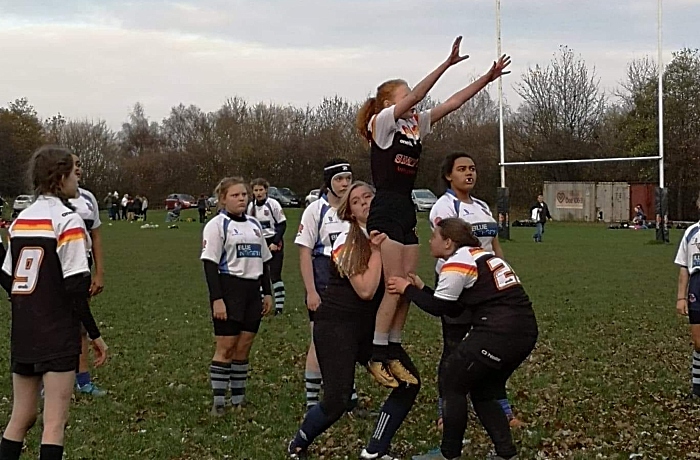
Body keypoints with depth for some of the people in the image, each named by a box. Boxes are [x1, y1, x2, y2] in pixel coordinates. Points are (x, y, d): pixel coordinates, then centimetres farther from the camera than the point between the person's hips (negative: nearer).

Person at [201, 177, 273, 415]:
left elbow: (264, 261, 21)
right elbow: (210, 264, -10)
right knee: (226, 346, -5)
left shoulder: (254, 225, 16)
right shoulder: (217, 225, -5)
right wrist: (216, 299, -17)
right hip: (229, 290, -6)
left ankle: (238, 400, 15)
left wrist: (267, 292, 15)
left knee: (244, 346, 7)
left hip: (252, 290, 6)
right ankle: (218, 402, 1)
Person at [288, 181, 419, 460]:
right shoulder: (346, 243, -13)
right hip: (336, 326, -6)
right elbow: (365, 290, -22)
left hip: (372, 327, 6)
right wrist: (376, 250, -19)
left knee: (408, 382, -6)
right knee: (336, 403, -13)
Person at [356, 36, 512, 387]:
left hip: (406, 213, 8)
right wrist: (447, 64, -23)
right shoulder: (382, 122, -6)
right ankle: (377, 357, -3)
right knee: (395, 286, -11)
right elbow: (415, 96, -19)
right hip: (385, 212, -8)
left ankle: (393, 354, 12)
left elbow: (452, 103, 10)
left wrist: (487, 78, 5)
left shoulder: (416, 125, 14)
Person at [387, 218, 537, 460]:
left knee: (452, 381, 7)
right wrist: (421, 288, 23)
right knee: (483, 391, 21)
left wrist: (408, 289, 9)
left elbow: (439, 307, -1)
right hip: (525, 333, 9)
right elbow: (454, 309, 22)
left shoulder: (457, 263, -5)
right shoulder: (483, 256, 22)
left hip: (499, 334, -9)